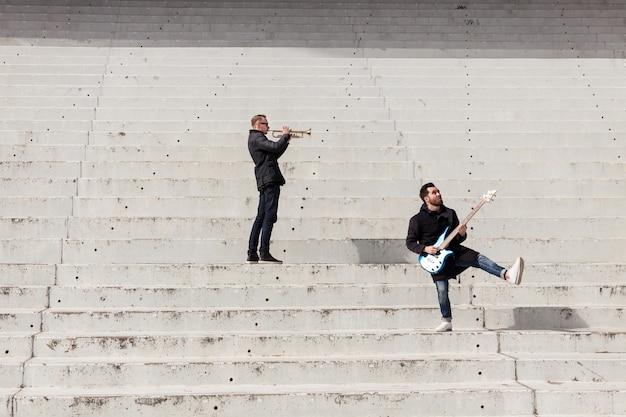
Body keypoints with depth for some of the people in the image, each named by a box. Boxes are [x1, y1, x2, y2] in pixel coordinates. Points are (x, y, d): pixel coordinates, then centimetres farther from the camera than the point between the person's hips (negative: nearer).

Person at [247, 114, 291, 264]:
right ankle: (264, 253, -16)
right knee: (269, 216, -12)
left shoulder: (255, 138, 25)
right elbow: (275, 147, -21)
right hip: (270, 179, -10)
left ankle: (252, 254, 9)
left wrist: (286, 141, 20)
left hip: (264, 182, 10)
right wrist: (285, 135, -4)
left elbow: (274, 155, 28)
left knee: (261, 217, 9)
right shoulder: (257, 137, -6)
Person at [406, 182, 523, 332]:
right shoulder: (417, 220, -6)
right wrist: (425, 249, -19)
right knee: (442, 290, -4)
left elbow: (458, 240, 11)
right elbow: (410, 242, -3)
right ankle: (446, 322, 13)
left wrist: (461, 234, -13)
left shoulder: (449, 213, 6)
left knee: (479, 259, -21)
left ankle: (508, 275, -38)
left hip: (453, 250, 3)